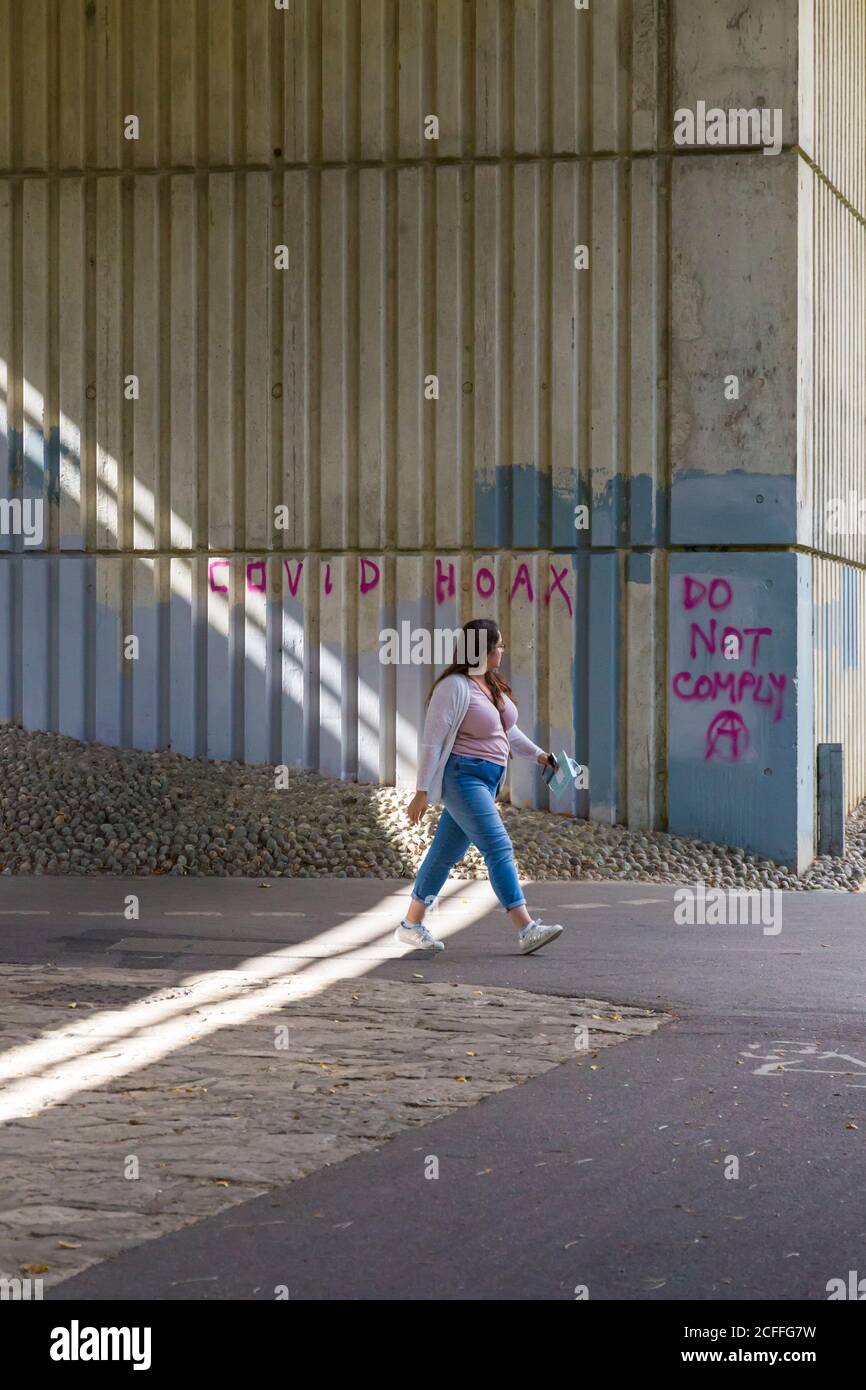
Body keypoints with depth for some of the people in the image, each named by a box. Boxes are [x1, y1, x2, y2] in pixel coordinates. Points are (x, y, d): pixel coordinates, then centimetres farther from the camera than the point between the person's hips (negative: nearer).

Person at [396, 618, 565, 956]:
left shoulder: (493, 685, 13)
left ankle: (411, 925, 21)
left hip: (486, 781, 10)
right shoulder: (454, 687, -15)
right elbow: (432, 741, -16)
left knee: (447, 853, 13)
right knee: (498, 848, -15)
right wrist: (422, 792, -18)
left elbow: (508, 729, 26)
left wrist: (537, 754, 14)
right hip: (462, 776, -9)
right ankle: (527, 930, -18)